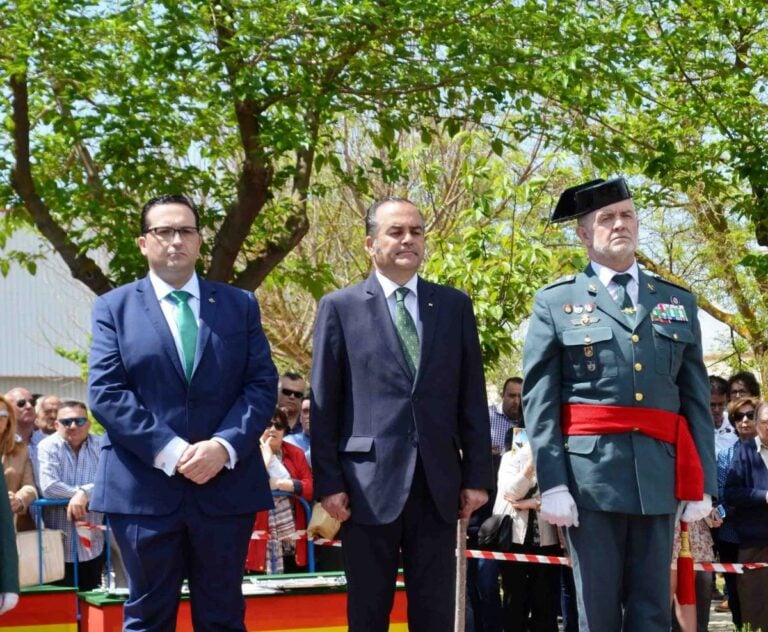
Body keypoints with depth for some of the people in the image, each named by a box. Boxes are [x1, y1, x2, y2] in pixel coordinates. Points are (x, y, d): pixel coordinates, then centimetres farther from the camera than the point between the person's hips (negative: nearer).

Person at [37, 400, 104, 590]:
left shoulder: (101, 446, 2)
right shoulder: (48, 446, -7)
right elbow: (48, 487, -19)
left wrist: (84, 493, -24)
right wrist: (78, 493, -12)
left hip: (93, 545, 3)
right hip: (60, 545, -3)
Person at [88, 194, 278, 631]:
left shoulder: (240, 304, 11)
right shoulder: (114, 308, 7)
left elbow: (262, 383, 3)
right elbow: (106, 392, -4)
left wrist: (225, 446, -14)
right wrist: (170, 451, -15)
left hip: (227, 484, 1)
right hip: (144, 488, -1)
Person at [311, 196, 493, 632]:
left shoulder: (454, 305, 10)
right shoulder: (340, 308, 4)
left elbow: (472, 398, 9)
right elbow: (324, 405, 1)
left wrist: (477, 476, 3)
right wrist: (328, 482, -5)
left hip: (438, 484, 2)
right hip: (369, 483, -2)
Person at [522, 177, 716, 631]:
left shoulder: (679, 302, 15)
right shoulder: (556, 303, 6)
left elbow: (697, 398, 12)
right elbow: (539, 399, 0)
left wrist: (702, 483, 4)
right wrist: (552, 483, -10)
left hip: (660, 476, 3)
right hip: (590, 474, -2)